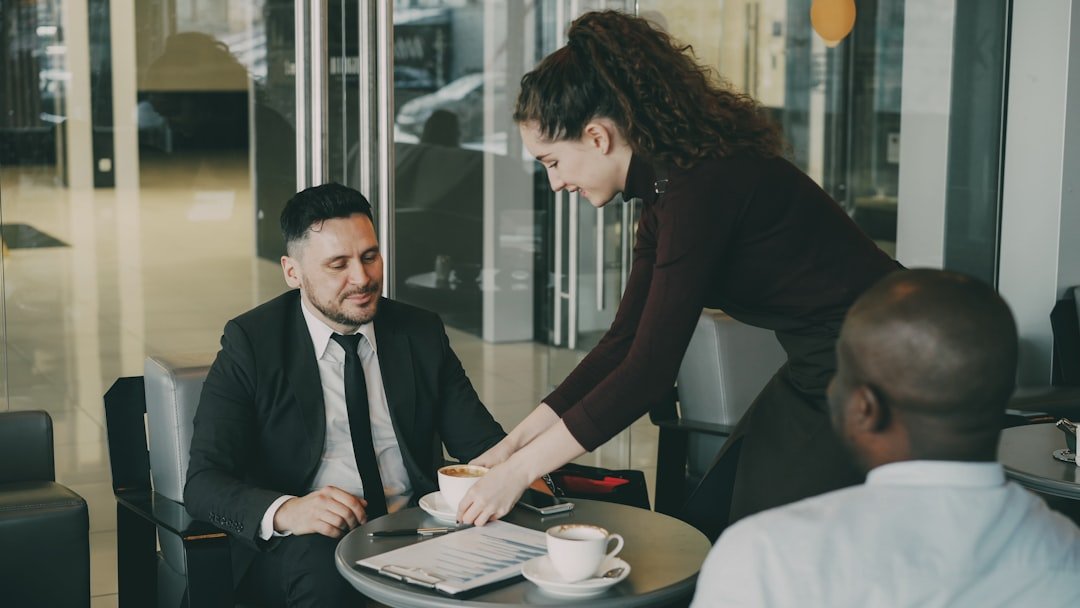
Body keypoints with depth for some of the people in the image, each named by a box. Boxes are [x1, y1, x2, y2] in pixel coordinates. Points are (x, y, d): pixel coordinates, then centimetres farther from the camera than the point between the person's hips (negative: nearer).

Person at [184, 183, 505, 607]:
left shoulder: (422, 334, 9)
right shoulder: (251, 343, -3)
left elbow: (482, 444, 10)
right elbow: (203, 483, -11)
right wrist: (285, 512, -33)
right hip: (304, 543, -3)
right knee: (321, 564, -38)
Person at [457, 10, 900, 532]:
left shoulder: (700, 187, -24)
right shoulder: (663, 187, 5)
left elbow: (650, 369, -25)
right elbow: (625, 342, 10)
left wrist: (520, 469, -18)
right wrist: (514, 443, 7)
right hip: (818, 368, 9)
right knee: (710, 525, 11)